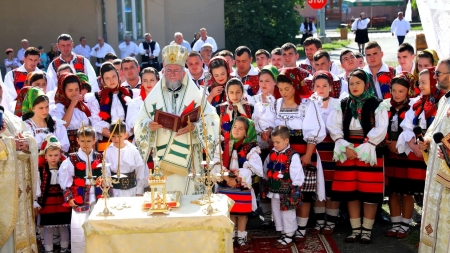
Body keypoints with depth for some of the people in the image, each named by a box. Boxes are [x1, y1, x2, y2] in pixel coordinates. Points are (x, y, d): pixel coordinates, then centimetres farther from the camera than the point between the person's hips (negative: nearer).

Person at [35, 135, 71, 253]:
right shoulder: (41, 170, -4)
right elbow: (37, 186, -4)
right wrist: (36, 202, -7)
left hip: (63, 203, 1)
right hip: (47, 203, -1)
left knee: (63, 227, 11)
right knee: (48, 228, 6)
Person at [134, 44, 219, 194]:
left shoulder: (196, 94, 2)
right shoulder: (153, 95, 6)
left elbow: (212, 120, -1)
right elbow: (139, 124, 8)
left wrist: (194, 127, -18)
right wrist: (148, 125, -14)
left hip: (188, 160, -1)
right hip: (162, 160, 1)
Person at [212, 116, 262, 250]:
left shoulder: (251, 148, -4)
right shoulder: (223, 145, 2)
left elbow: (253, 168, -12)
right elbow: (217, 165, -5)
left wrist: (238, 177, -17)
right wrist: (228, 179, -16)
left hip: (243, 186, -1)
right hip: (225, 186, 2)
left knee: (242, 212, 6)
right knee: (229, 211, 9)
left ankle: (241, 237, 20)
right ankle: (230, 236, 22)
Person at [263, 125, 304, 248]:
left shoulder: (293, 156, -15)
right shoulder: (272, 154, 5)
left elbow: (297, 174, -15)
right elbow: (266, 170, 15)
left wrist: (295, 189, -16)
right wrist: (267, 182, 13)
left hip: (287, 192, -7)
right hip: (274, 192, 7)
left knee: (288, 215, 4)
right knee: (276, 213, 16)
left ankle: (289, 237, 17)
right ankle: (284, 234, 30)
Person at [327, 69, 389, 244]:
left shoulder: (378, 105, 0)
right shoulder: (342, 105, 10)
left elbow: (380, 130, -9)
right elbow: (333, 127, 3)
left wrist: (363, 148, -16)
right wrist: (345, 147, -11)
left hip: (369, 153, -3)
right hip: (347, 153, 3)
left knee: (369, 193, -2)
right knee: (350, 193, 4)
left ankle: (367, 230, 8)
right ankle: (355, 229, 14)